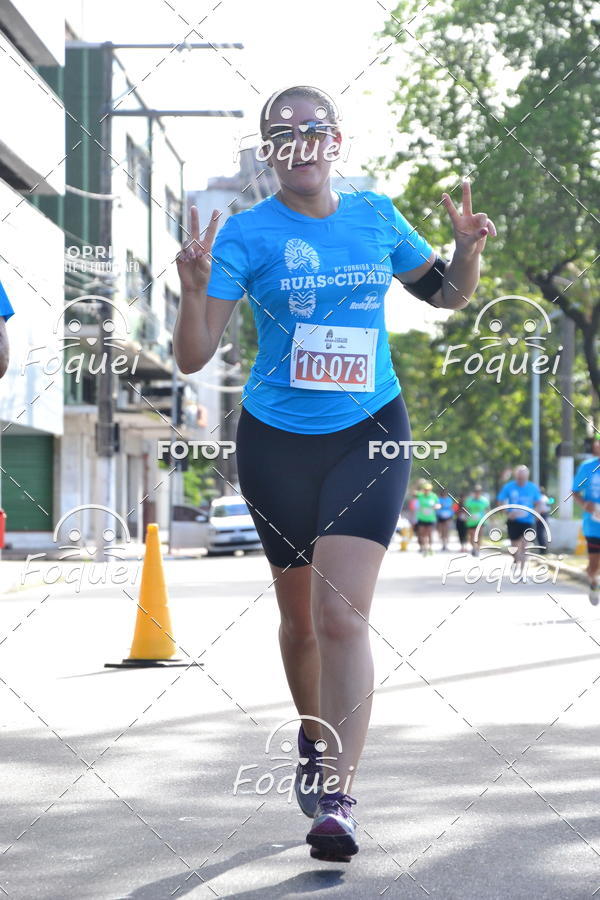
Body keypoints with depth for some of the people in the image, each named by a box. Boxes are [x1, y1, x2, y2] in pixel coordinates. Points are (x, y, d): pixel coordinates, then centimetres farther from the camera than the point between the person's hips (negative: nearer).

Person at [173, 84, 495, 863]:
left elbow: (446, 295, 17)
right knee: (301, 616, 14)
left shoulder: (376, 216, 2)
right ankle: (314, 742, 42)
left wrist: (468, 249, -4)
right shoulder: (247, 234, -7)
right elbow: (193, 357, -12)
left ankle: (337, 800, -15)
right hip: (277, 441, 0)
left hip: (368, 434, 0)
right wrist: (194, 291, -31)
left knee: (342, 616, -15)